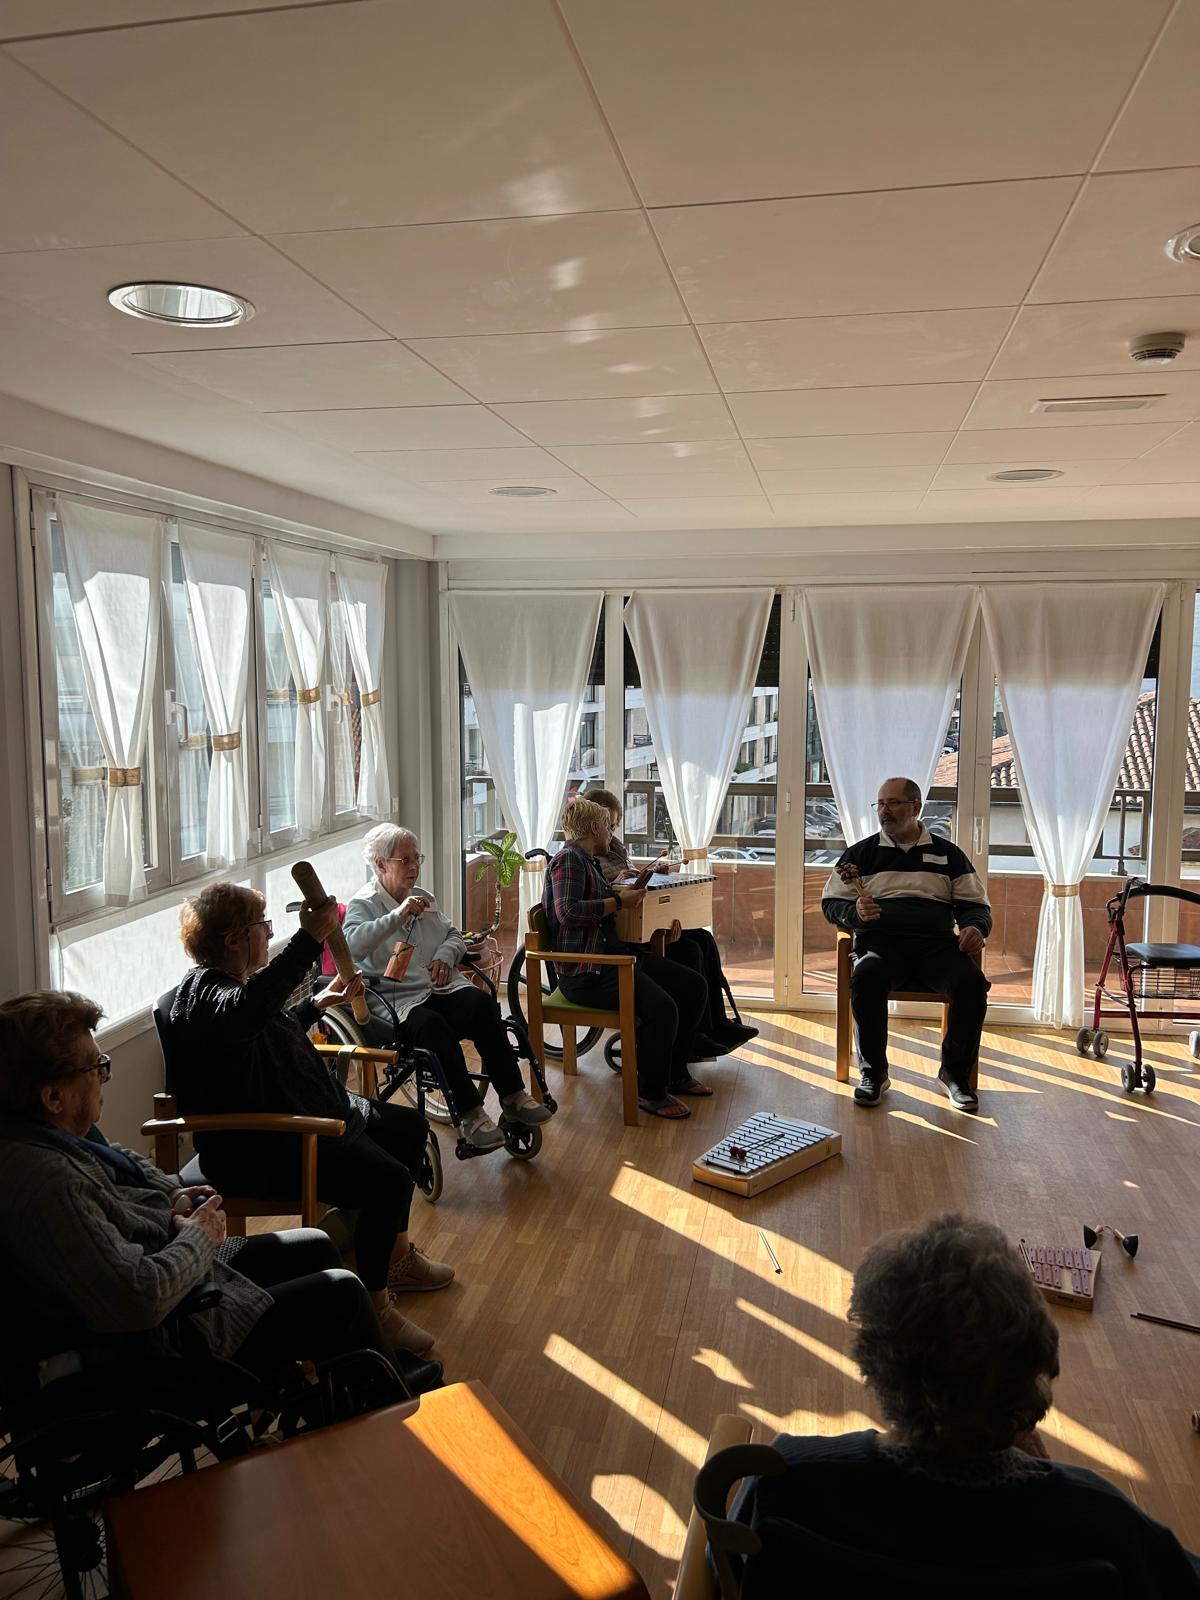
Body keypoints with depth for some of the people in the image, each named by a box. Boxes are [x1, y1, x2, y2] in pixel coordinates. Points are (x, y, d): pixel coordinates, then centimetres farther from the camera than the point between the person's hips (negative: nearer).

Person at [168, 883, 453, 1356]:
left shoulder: (226, 984, 12)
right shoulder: (207, 997, -23)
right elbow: (251, 1007, -50)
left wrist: (321, 1002, 32)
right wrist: (310, 939, -55)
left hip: (301, 1115, 12)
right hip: (258, 1149, -12)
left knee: (410, 1126, 17)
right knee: (387, 1180, -25)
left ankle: (397, 1255, 31)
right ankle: (375, 1308, -9)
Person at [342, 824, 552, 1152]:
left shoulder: (422, 897, 20)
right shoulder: (363, 904, 0)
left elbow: (455, 936, 26)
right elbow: (352, 945, -21)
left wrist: (445, 955, 2)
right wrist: (398, 916, -30)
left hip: (438, 987, 5)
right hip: (393, 1000, -5)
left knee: (482, 1004, -26)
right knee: (431, 1025, -36)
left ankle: (513, 1097, -23)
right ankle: (470, 1114, -30)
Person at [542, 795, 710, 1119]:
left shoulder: (585, 861, 22)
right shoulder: (569, 859, -9)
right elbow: (567, 911, -23)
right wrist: (619, 901, -17)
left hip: (613, 953, 11)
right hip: (585, 971, -11)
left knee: (694, 986, 3)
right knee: (662, 1007, -29)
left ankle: (676, 1073, 16)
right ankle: (651, 1093, -9)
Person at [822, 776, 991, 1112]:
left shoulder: (947, 854, 20)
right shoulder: (861, 853, 17)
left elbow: (975, 905, 19)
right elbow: (831, 903, 13)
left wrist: (975, 927, -5)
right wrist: (855, 913, -10)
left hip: (936, 943, 1)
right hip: (880, 942, -1)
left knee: (972, 982, -29)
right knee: (866, 978, -35)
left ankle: (955, 1072, -9)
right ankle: (873, 1072, -17)